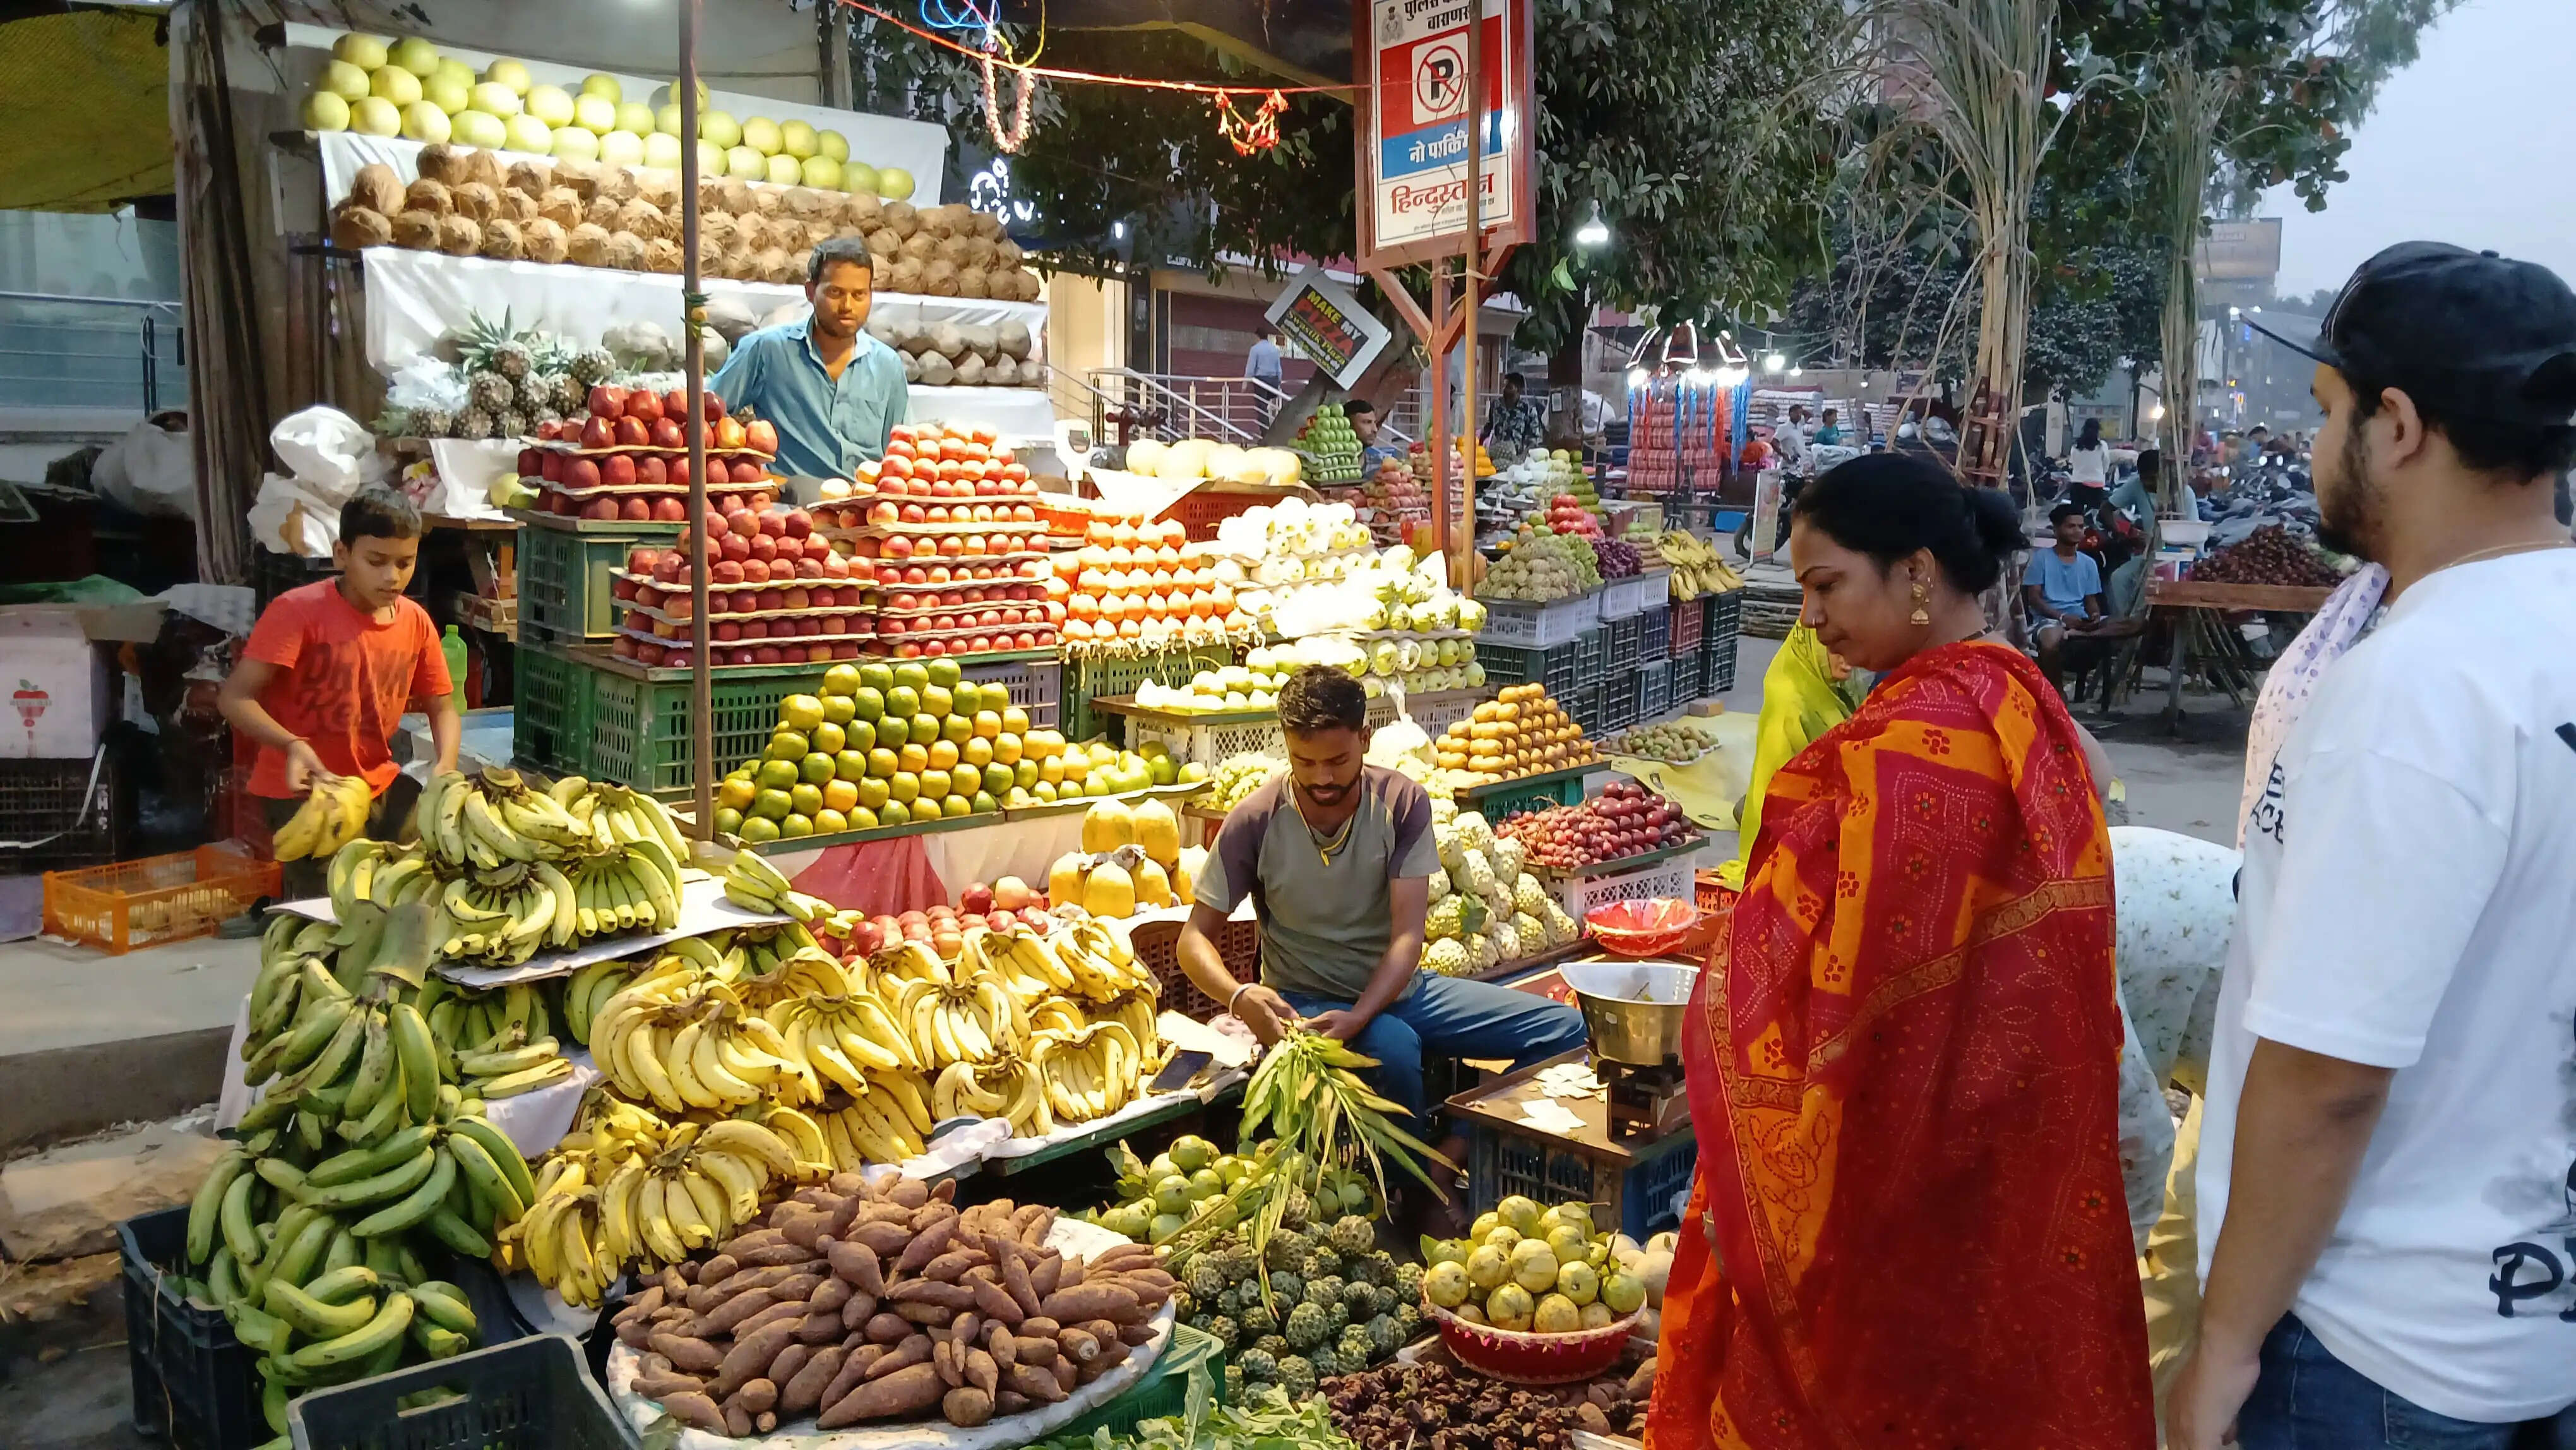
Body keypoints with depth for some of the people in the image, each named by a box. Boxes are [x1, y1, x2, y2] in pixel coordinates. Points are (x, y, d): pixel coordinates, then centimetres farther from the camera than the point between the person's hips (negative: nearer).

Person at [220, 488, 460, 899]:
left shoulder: (416, 621, -1)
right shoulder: (298, 610, -17)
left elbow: (442, 707, 7)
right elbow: (234, 698, -19)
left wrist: (446, 766, -12)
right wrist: (291, 745, -36)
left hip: (378, 784, 6)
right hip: (302, 789, -5)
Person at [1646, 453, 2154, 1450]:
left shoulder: (1916, 739, -24)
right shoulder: (2015, 700, 6)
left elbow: (1855, 992, -24)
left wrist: (1763, 1187, -15)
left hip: (1898, 1140, -9)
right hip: (1999, 1125, 9)